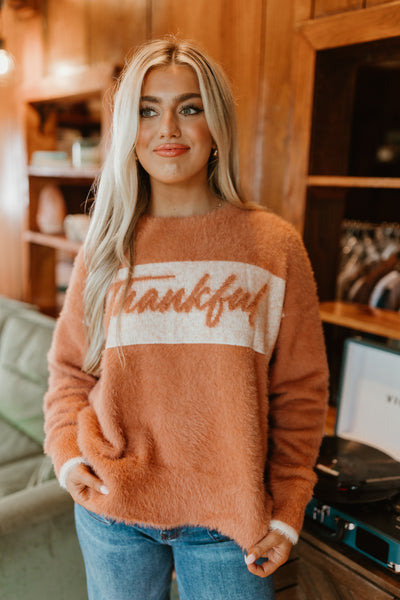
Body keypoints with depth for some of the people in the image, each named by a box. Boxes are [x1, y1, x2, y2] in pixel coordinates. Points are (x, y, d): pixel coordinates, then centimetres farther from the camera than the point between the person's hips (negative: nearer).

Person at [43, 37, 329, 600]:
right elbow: (69, 368, 8)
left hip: (227, 520, -1)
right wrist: (68, 451, -7)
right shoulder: (107, 247, 0)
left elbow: (300, 390, -2)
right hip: (112, 513, 2)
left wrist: (287, 510, -3)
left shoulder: (275, 245, -5)